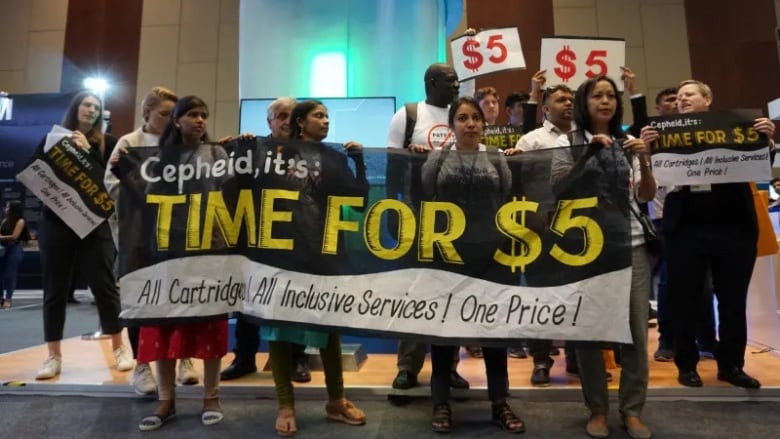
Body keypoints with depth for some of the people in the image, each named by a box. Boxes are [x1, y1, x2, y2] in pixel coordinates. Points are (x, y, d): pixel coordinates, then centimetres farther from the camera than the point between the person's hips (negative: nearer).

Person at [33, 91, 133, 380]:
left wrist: (88, 151, -11)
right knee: (55, 290, 6)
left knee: (104, 285, 0)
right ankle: (54, 356, 17)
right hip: (55, 223, 2)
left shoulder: (106, 143, 5)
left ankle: (119, 349, 12)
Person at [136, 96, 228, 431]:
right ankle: (166, 400, 15)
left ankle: (211, 397, 13)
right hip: (167, 245, 3)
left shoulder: (215, 153, 9)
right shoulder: (162, 155, 15)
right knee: (164, 320, 3)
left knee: (208, 321, 1)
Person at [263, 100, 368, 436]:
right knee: (280, 323, 3)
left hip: (325, 249, 2)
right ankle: (285, 404, 18)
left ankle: (336, 400, 26)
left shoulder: (335, 157, 9)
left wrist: (359, 160, -5)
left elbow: (359, 198, 2)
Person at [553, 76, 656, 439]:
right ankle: (597, 409, 13)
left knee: (636, 328, 2)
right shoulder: (568, 142, 5)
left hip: (631, 244, 3)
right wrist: (587, 153, -17)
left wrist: (644, 161, -8)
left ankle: (632, 409, 16)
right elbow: (558, 186, -9)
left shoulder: (628, 143, 14)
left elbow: (646, 197, 8)